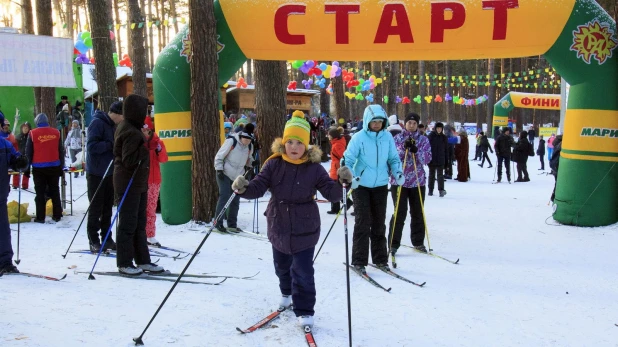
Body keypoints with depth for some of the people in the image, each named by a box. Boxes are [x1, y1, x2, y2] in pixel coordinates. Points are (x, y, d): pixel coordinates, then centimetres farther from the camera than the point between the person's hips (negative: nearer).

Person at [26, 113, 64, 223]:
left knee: (40, 193, 4)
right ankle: (57, 215, 13)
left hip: (39, 168, -2)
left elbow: (28, 152, -2)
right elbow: (61, 151, 7)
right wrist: (61, 167, 14)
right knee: (55, 191, 11)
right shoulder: (56, 133, 3)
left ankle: (40, 217, 4)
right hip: (54, 167, 2)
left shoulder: (33, 133, -5)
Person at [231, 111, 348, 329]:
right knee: (282, 266, 23)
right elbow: (258, 187, -12)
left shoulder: (314, 168, -10)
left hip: (304, 229, -3)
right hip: (278, 227, 3)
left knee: (303, 271, -3)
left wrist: (342, 184, -31)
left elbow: (331, 193, -12)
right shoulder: (274, 164, -7)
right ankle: (287, 293, 50)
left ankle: (305, 310, 11)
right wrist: (244, 188, -32)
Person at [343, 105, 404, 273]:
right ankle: (359, 261, 4)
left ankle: (380, 258, 24)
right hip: (361, 186, -4)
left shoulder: (387, 137, -1)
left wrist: (398, 173, -7)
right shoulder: (359, 137, -11)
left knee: (379, 223, 13)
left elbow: (393, 158, 9)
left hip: (381, 185, 4)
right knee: (363, 223, -4)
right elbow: (348, 160, -11)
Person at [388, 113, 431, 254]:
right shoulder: (397, 139, 2)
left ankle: (418, 242, 23)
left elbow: (427, 159, -3)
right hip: (399, 180, -2)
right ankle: (393, 244, 1)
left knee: (418, 213, 10)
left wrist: (416, 151, -20)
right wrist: (404, 148, -21)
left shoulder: (423, 140, 6)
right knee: (400, 213, -6)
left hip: (418, 181, 2)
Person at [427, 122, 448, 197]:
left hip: (441, 160, 0)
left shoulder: (444, 137, 4)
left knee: (440, 175, -7)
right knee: (431, 175, 11)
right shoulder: (430, 136, -2)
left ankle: (441, 190, -11)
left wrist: (446, 160, 3)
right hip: (432, 159, 0)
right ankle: (430, 190, 19)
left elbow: (446, 149, 7)